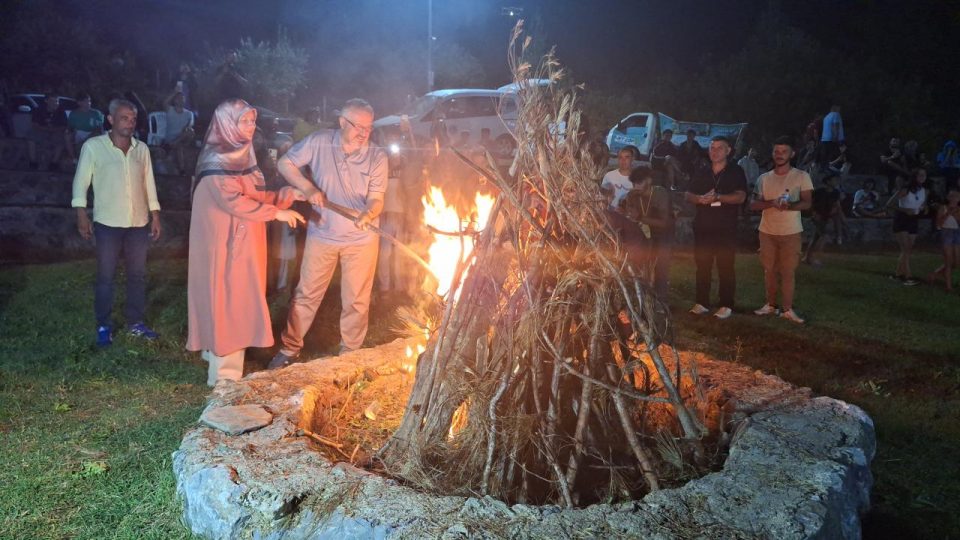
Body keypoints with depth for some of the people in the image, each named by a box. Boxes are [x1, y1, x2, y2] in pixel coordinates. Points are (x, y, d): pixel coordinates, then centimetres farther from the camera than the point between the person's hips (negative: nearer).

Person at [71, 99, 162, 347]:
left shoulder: (141, 149, 8)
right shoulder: (93, 146, -4)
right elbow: (81, 181, -2)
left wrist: (155, 216, 10)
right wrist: (82, 215, -10)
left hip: (139, 223, 4)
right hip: (108, 223, -4)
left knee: (137, 275, 9)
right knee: (105, 277, 3)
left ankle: (135, 322, 21)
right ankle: (103, 326, 15)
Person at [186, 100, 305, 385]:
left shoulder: (243, 155, 12)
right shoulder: (217, 160, -16)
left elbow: (254, 196, 15)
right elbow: (233, 201, -28)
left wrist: (287, 194, 1)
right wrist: (276, 213, -25)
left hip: (243, 242, 9)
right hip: (225, 244, -9)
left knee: (237, 301, 16)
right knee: (228, 303, -5)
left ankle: (217, 350, 33)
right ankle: (224, 374, 2)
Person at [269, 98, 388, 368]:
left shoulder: (377, 157, -8)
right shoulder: (319, 142, -8)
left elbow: (376, 199, -9)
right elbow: (285, 163, -1)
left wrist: (368, 214, -33)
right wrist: (308, 187, -16)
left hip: (361, 239, 0)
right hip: (321, 234, 0)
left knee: (356, 300, 8)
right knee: (306, 294, 10)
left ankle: (349, 353, 26)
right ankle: (290, 348, 25)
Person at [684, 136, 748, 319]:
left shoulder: (736, 172, 3)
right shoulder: (701, 173, 15)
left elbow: (740, 197, -9)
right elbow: (687, 196, 11)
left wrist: (717, 197, -18)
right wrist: (700, 199, -10)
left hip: (726, 229, -4)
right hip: (702, 227, 4)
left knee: (725, 267, -3)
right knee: (702, 266, 6)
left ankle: (726, 305, 3)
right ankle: (701, 303, 14)